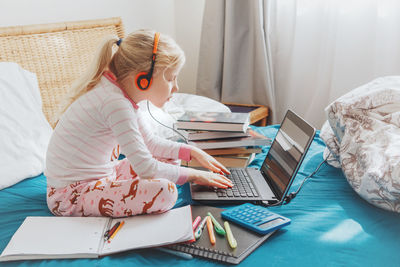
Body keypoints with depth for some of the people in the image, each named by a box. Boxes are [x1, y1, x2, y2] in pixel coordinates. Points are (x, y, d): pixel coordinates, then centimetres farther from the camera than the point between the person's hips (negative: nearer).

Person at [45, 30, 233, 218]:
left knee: (167, 160, 14)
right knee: (165, 192, -27)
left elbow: (149, 141, 17)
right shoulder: (115, 104, -26)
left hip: (99, 176, 10)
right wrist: (194, 175, -12)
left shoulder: (124, 94, 4)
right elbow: (146, 169, -25)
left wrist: (192, 152, 9)